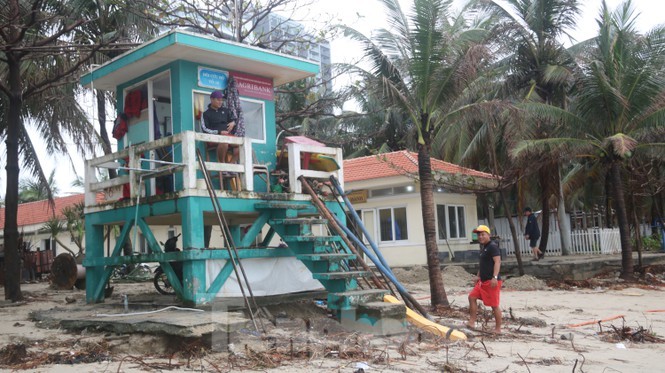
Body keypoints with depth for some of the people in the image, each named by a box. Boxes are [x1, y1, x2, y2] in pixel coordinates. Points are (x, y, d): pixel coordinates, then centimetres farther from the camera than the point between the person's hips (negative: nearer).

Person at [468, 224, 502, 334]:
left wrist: (495, 277, -31)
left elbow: (497, 262, -22)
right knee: (472, 297, 6)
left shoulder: (492, 246, -13)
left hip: (491, 281, -10)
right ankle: (472, 322, 9)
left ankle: (498, 329, 7)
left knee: (494, 305, -3)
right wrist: (478, 275, 25)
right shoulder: (483, 247, 16)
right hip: (483, 281, 10)